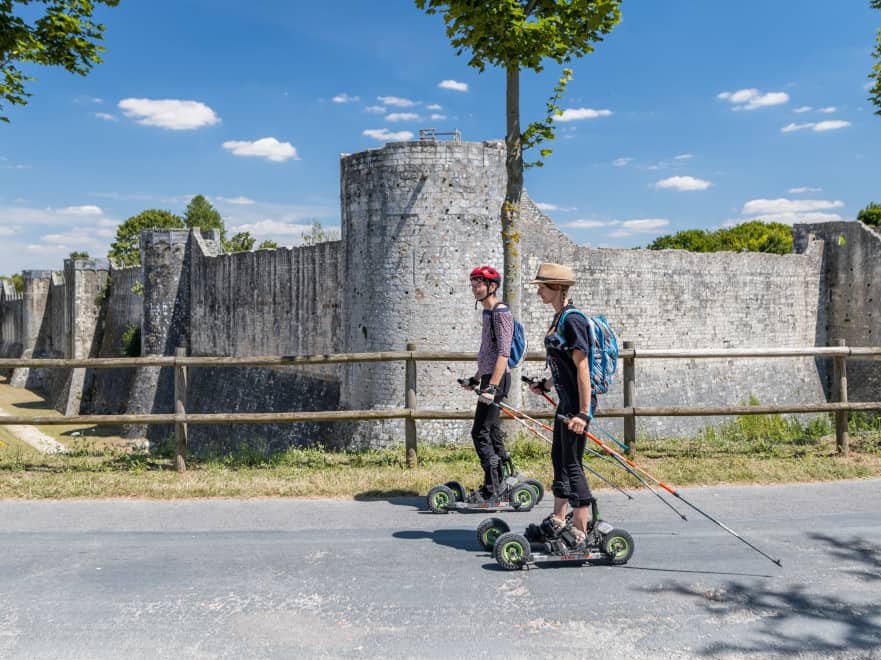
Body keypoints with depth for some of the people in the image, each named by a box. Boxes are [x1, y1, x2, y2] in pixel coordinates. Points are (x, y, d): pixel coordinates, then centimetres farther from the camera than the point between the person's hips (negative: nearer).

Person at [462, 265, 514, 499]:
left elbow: (503, 353, -21)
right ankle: (500, 484, 19)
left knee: (480, 432, -10)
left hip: (496, 378, -10)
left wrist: (491, 386, -27)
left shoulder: (501, 313, -13)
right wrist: (476, 378, 30)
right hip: (489, 377, 10)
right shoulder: (488, 312, 16)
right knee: (491, 431, 12)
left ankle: (492, 489, -6)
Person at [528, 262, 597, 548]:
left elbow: (582, 367, -21)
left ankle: (580, 533, 5)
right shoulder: (559, 318, 12)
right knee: (559, 458, 18)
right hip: (566, 401, 10)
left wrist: (584, 412, -24)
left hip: (578, 402, -10)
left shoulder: (572, 320, -17)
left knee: (572, 465, -4)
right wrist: (545, 385, 25)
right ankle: (557, 520, 33)